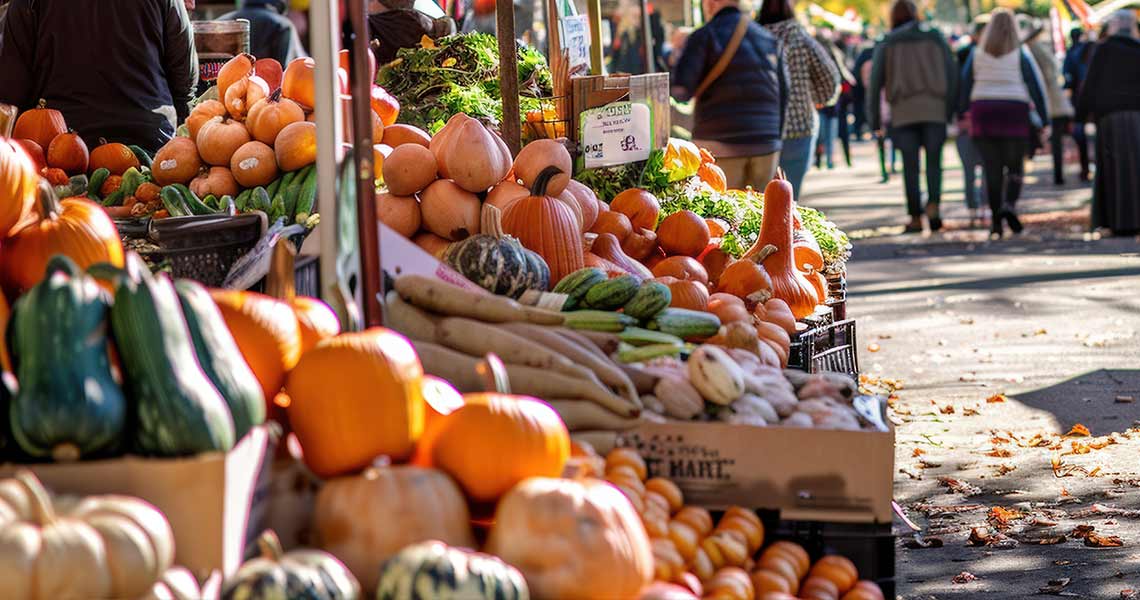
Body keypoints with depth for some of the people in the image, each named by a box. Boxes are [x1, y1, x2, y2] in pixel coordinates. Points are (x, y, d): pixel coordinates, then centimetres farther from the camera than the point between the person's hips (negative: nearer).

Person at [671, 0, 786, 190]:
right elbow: (783, 94, 15)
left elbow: (681, 90, -11)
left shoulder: (704, 36, -3)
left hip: (719, 144, -5)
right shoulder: (770, 39, 14)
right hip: (765, 144, 5)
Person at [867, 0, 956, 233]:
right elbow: (951, 74, 5)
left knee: (910, 166, 5)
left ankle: (915, 218, 4)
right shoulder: (936, 38, 11)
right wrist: (951, 109, 10)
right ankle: (933, 206, -14)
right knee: (934, 162, 7)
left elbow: (875, 81, 2)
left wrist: (873, 117, 6)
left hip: (903, 111, 0)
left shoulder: (886, 44, 8)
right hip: (934, 109, 0)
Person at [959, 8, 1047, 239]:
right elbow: (1035, 88, -3)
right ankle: (1009, 205, -18)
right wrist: (1044, 122, -1)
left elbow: (964, 87, 3)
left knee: (992, 169, 5)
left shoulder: (977, 55, 5)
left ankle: (995, 220, 1)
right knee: (1015, 167, 7)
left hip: (983, 113, 2)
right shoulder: (1021, 55, -1)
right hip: (1015, 114, -2)